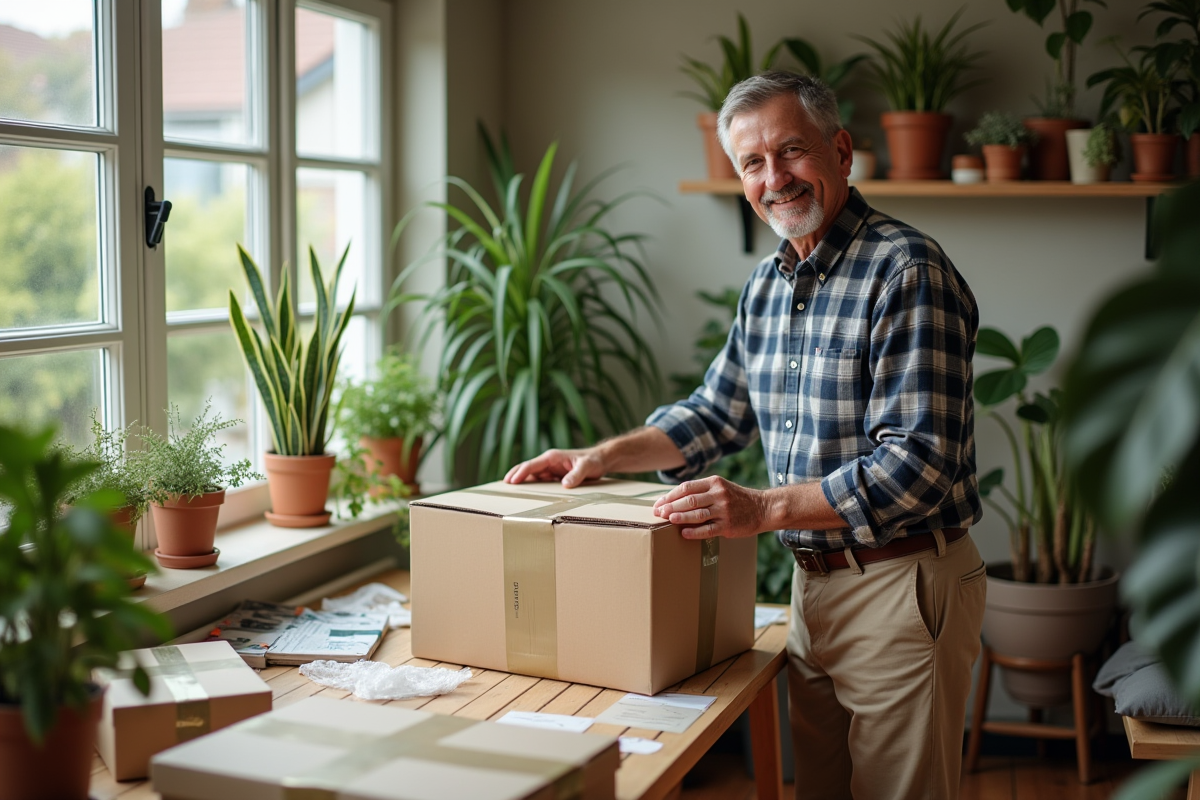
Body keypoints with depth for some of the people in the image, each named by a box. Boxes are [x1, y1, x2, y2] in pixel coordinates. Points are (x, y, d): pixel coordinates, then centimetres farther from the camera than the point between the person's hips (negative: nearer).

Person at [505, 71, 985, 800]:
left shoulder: (908, 272, -17)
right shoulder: (768, 285, 10)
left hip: (903, 586, -8)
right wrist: (604, 456, 8)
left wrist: (766, 508, -29)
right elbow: (718, 414, 21)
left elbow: (916, 465, -24)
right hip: (814, 583, 8)